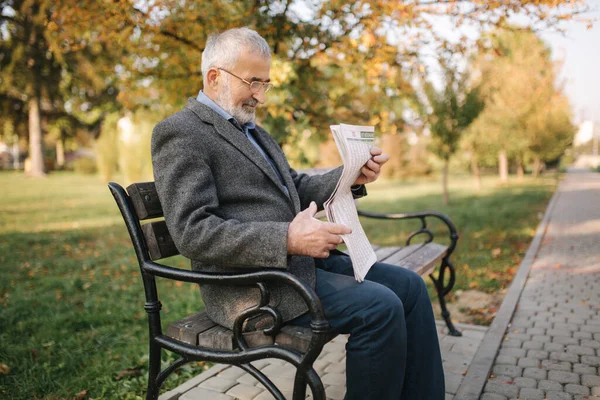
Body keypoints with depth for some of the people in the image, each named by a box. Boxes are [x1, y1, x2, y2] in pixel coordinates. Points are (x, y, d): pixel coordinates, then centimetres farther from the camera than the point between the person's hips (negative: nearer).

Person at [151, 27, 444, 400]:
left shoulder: (254, 131, 20)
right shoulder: (179, 132, -9)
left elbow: (296, 189, 20)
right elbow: (192, 232, -19)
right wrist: (288, 240, -27)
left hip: (301, 259, 9)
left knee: (409, 285, 1)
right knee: (379, 307, -21)